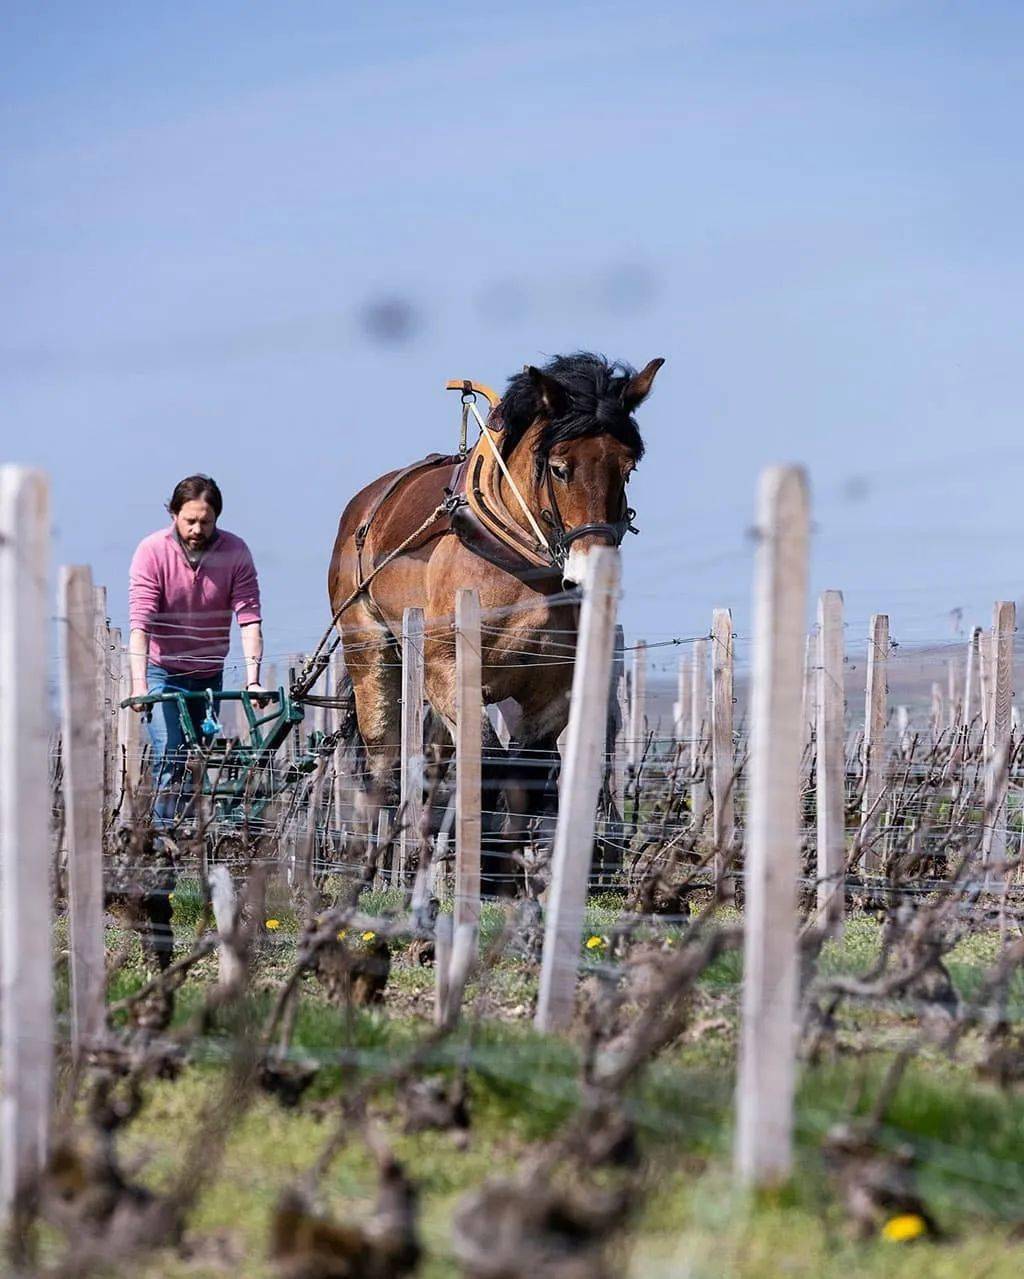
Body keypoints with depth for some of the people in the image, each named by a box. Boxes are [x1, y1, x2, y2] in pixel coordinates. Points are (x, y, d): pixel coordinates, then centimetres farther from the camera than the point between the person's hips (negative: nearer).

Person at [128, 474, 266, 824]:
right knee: (170, 762, -15)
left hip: (209, 674, 3)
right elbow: (140, 624, -24)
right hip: (162, 672, -3)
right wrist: (140, 686, -34)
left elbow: (249, 619, -15)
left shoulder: (235, 552, -12)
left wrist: (252, 679, -26)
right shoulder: (152, 551, -18)